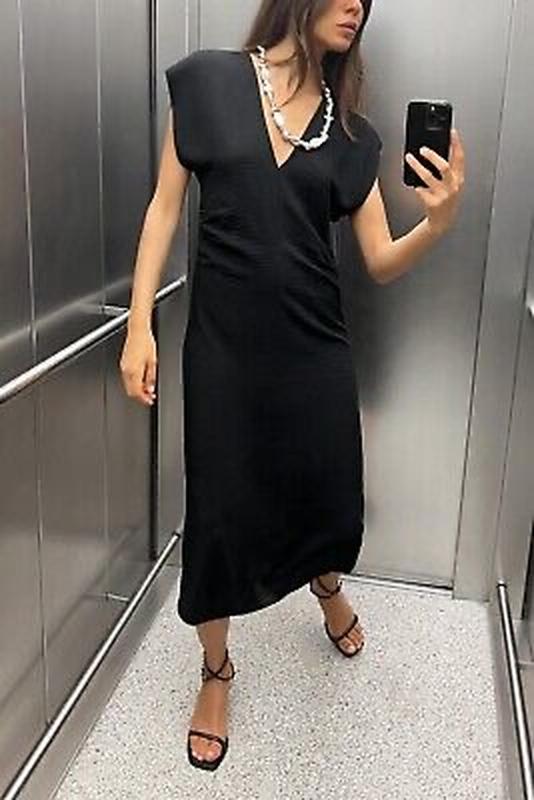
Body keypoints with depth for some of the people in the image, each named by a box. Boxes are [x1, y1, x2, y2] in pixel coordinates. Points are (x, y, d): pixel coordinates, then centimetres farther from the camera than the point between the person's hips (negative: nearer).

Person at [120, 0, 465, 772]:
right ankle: (216, 670, 32)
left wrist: (439, 220, -19)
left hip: (315, 346, 3)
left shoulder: (350, 131, 5)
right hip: (223, 343, -2)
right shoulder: (207, 80, -1)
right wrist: (139, 323, -5)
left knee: (328, 498, 13)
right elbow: (166, 207, 1)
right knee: (219, 513, 6)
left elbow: (382, 262, 1)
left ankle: (327, 588, 51)